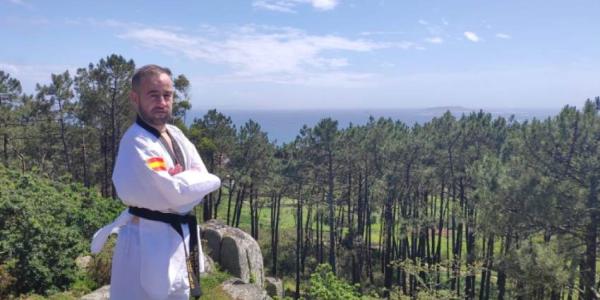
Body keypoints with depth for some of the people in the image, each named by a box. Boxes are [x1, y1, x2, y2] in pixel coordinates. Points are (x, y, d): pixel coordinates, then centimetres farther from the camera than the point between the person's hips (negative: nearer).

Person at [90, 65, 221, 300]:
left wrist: (179, 181, -19)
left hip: (178, 237, 9)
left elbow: (202, 176, -1)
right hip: (149, 242, -9)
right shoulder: (136, 143, -21)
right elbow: (176, 192, -26)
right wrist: (209, 181, -11)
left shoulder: (175, 134, 5)